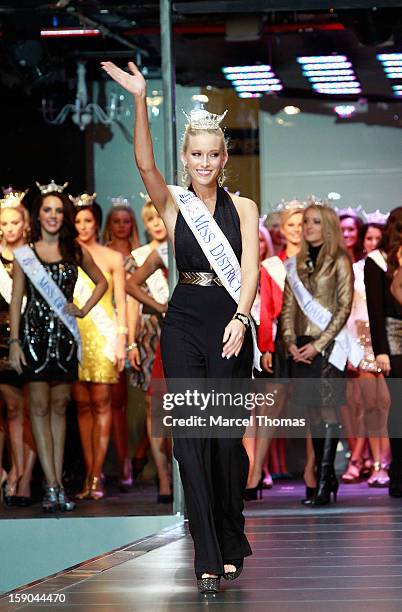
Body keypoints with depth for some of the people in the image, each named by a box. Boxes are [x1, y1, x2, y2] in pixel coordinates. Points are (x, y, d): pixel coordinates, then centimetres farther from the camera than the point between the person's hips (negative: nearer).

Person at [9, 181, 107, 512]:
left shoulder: (75, 251, 7)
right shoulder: (25, 253, 2)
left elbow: (102, 282, 20)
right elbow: (16, 300, 2)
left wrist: (84, 309, 6)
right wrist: (14, 342, -5)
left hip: (65, 334, 2)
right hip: (35, 333, -2)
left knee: (59, 407, 4)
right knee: (40, 406, -5)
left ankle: (57, 483, 6)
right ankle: (53, 486, -6)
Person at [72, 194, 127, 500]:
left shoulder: (113, 258, 7)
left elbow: (121, 303, 5)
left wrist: (122, 341, -3)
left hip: (103, 334, -2)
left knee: (101, 403, -5)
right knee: (83, 405, 1)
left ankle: (96, 476, -5)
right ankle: (90, 474, 4)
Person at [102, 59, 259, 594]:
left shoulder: (243, 207, 7)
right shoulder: (172, 204, 5)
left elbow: (250, 267, -6)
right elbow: (145, 164, -15)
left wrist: (240, 318, -23)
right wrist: (140, 100, -28)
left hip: (231, 323, 0)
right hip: (184, 322, 0)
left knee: (228, 438, 3)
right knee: (192, 436, -8)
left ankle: (231, 544, 22)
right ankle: (208, 559, -8)